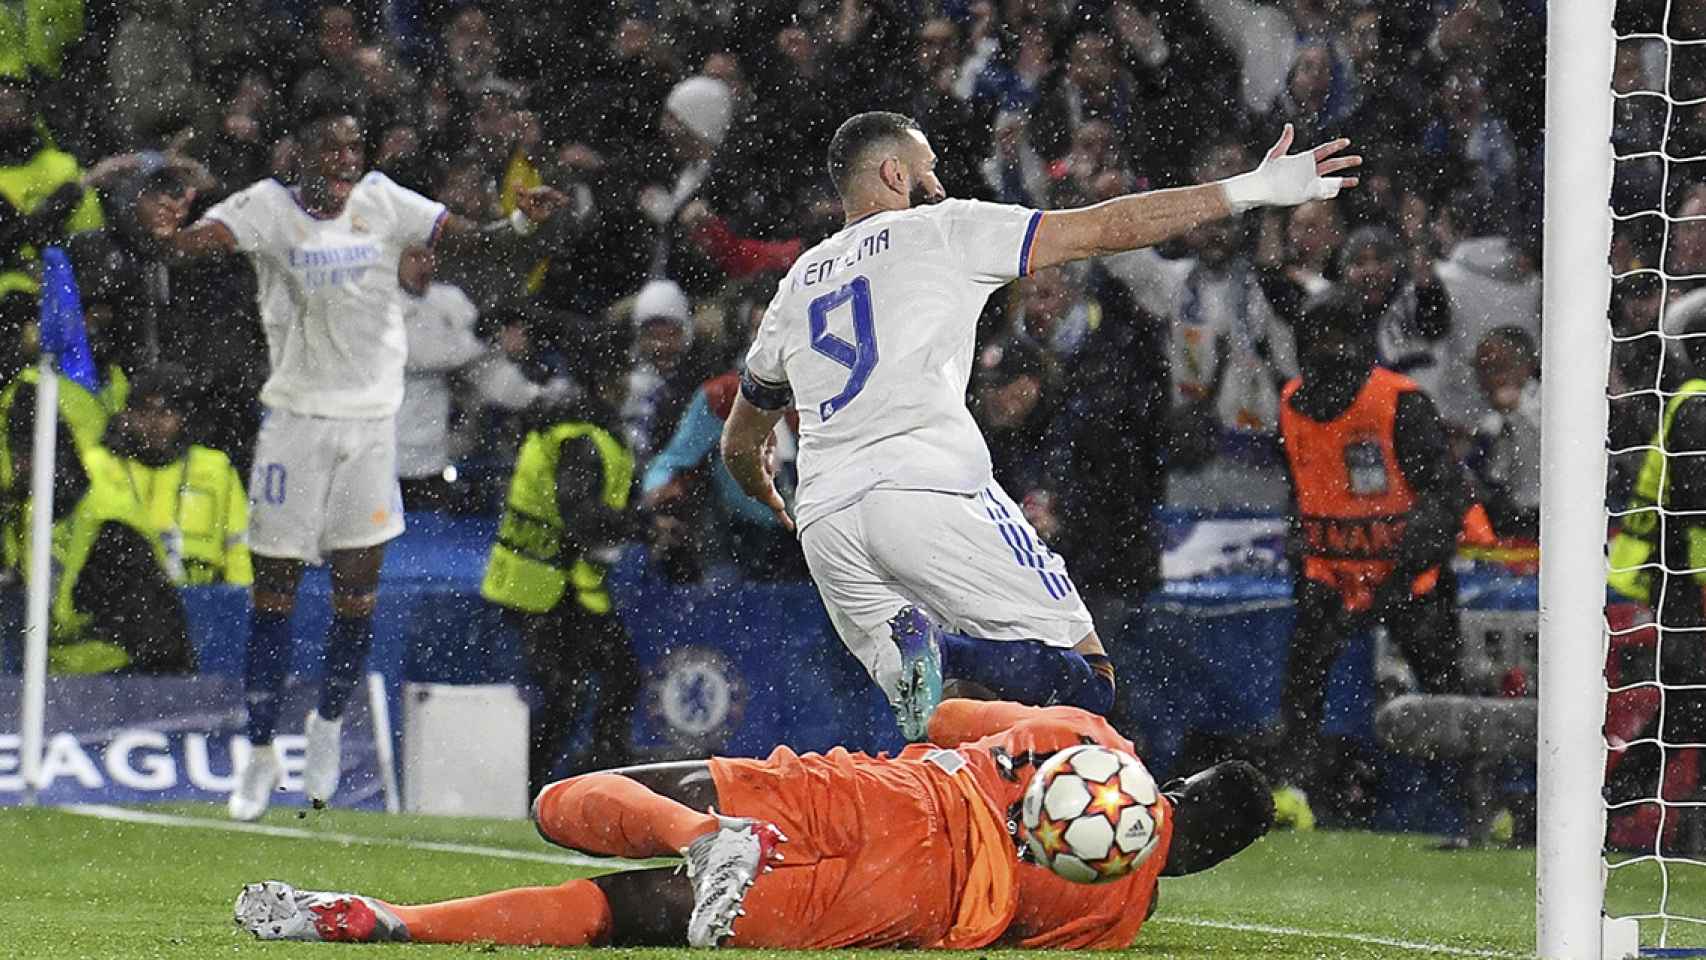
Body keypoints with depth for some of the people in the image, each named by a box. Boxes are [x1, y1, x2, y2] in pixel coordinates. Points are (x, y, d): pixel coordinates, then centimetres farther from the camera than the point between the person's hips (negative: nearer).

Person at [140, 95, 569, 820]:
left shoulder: (382, 202, 2)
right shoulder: (269, 207, -6)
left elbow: (462, 236, -2)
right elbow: (205, 239, -21)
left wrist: (519, 223, -22)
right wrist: (169, 236, -44)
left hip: (371, 418, 2)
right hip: (295, 415, -2)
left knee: (358, 592, 2)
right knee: (274, 588, 1)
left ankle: (329, 722, 26)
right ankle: (260, 754, 11)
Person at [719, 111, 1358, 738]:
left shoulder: (795, 289, 27)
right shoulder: (939, 230, 12)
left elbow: (740, 448, 37)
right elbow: (1105, 230, 7)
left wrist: (777, 508, 60)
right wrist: (1254, 190, 10)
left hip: (827, 527, 5)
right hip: (932, 493, -5)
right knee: (1087, 683, -2)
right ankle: (949, 652, -31)